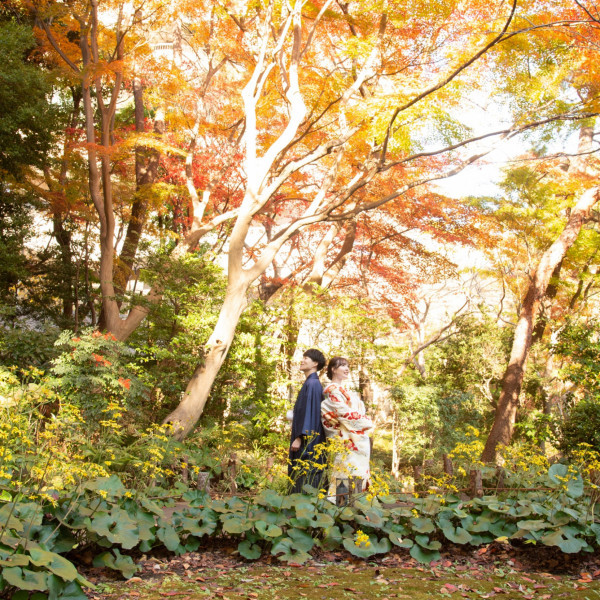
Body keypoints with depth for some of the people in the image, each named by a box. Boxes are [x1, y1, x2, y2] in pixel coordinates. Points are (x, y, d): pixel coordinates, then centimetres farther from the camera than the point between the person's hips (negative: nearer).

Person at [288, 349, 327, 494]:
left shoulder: (312, 384, -14)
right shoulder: (309, 383, 16)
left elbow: (310, 412, -21)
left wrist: (300, 437, -23)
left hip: (308, 442, -10)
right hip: (307, 440, 10)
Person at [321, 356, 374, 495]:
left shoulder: (344, 390, 21)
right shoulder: (333, 389, -8)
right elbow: (344, 412, -15)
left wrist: (367, 422, 4)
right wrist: (368, 423, -7)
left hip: (359, 439, 9)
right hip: (349, 439, -9)